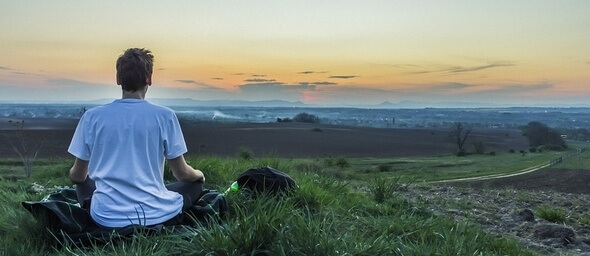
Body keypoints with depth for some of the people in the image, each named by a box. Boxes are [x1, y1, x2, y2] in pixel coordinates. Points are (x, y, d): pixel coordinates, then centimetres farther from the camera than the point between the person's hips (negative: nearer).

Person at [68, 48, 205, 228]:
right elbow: (182, 173, 0)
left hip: (108, 218, 2)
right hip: (156, 215, -2)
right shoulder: (164, 116, -8)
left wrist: (73, 174, 33)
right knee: (195, 183, 24)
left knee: (83, 183, 33)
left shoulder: (92, 117, -3)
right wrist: (199, 174, 24)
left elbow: (77, 176, 8)